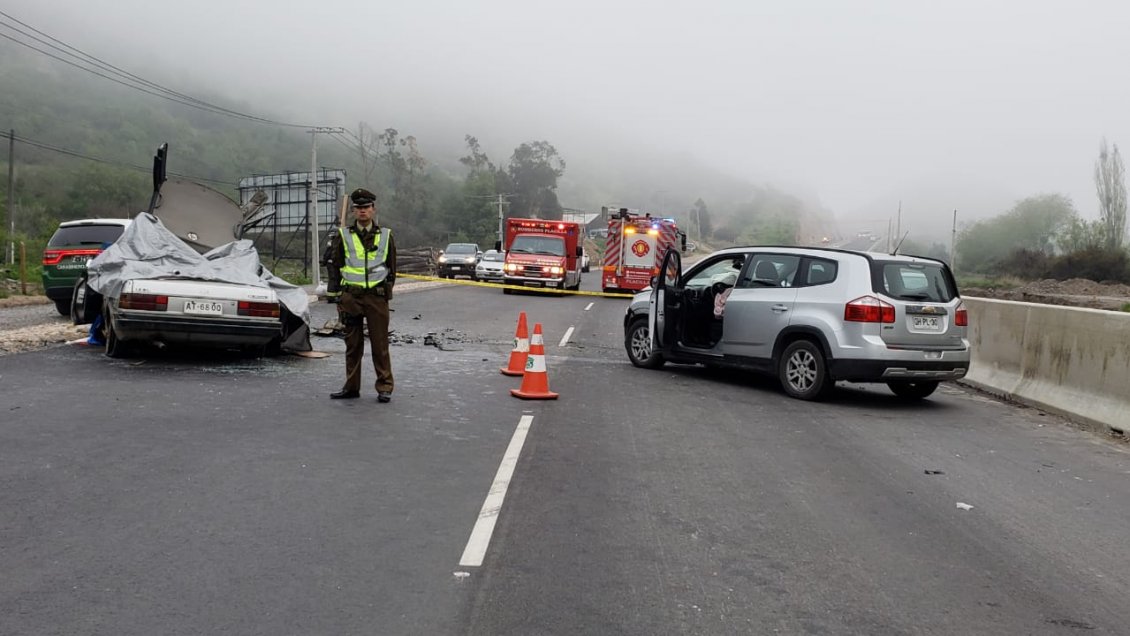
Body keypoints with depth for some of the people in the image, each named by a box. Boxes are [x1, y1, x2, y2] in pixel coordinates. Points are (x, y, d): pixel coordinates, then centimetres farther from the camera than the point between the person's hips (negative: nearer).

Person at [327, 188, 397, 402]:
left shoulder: (385, 236, 7)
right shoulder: (343, 236, 6)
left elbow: (392, 268, 11)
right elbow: (334, 265, 8)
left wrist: (386, 293, 5)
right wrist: (337, 296, 3)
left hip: (377, 296, -1)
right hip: (351, 296, 1)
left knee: (380, 344, 0)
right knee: (352, 344, 8)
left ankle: (384, 387, 7)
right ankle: (351, 387, 17)